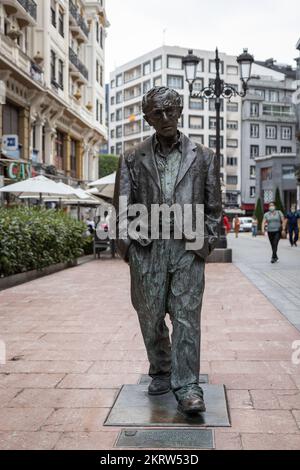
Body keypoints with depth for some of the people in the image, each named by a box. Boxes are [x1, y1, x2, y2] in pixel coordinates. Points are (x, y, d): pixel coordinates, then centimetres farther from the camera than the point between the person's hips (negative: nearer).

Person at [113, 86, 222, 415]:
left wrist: (206, 241, 2)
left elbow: (213, 207, 12)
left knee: (187, 317, -7)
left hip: (188, 248, -1)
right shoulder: (133, 159, 10)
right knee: (150, 317, 8)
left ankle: (187, 388, -3)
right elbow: (122, 206, 7)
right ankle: (161, 372, 28)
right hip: (147, 247, 1)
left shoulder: (203, 157, 10)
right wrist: (126, 242, -4)